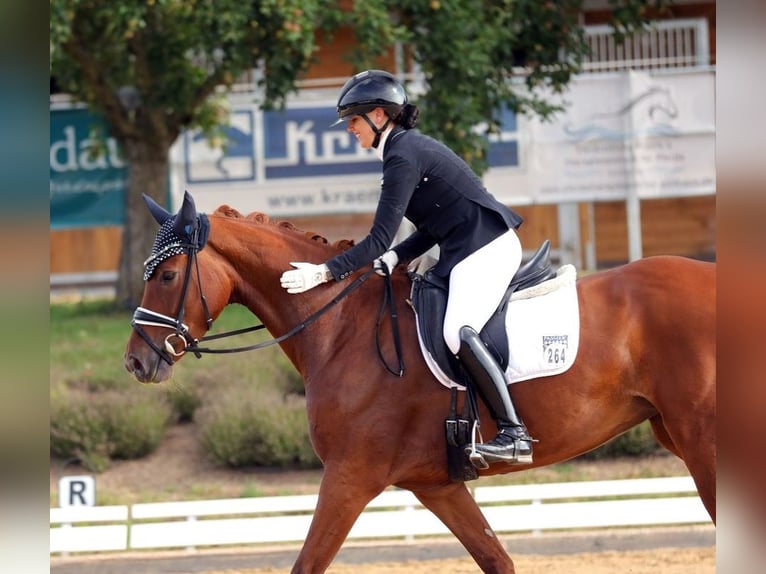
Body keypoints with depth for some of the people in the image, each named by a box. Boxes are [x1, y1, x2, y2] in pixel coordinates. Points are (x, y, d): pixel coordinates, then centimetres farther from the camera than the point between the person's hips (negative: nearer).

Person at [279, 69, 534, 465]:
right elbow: (432, 229, 18)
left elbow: (379, 240, -19)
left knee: (457, 332, -26)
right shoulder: (410, 147, 16)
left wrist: (324, 273, -21)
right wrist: (393, 259, 3)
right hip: (466, 253, 11)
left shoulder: (403, 157, -15)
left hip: (486, 250, -11)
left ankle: (515, 434, -31)